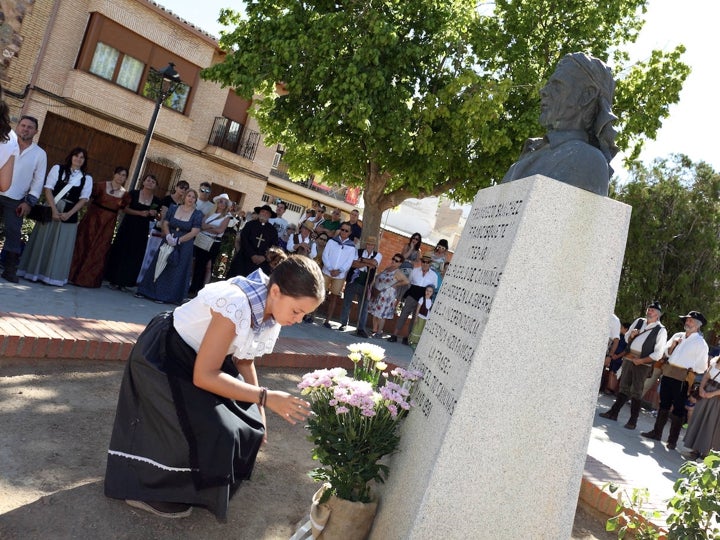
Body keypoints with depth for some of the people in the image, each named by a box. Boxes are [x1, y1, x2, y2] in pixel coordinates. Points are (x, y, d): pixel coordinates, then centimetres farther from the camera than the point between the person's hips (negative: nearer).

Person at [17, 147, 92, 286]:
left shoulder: (87, 178, 7)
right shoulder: (58, 169, 3)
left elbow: (83, 199, 1)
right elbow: (48, 189, -3)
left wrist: (69, 213, -11)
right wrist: (54, 209, -14)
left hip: (69, 214, 1)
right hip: (50, 210, -1)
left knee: (60, 246, 2)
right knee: (42, 242, 3)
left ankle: (52, 275, 8)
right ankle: (34, 272, 11)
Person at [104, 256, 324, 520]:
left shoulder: (271, 308, -11)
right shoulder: (236, 305, -38)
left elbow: (243, 361, 2)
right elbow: (204, 376, -33)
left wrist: (259, 414, -2)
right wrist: (265, 397, -33)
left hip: (196, 356, 8)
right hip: (164, 356, -8)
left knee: (244, 421, 3)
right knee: (209, 429, -15)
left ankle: (189, 481, 24)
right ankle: (149, 491, 9)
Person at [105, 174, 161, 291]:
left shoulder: (156, 200, 5)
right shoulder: (133, 193, -2)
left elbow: (156, 217, 13)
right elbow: (125, 209, -7)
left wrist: (154, 214, -9)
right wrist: (140, 213, -18)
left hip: (142, 231, 2)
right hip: (128, 227, -2)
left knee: (134, 256, 3)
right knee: (120, 252, 1)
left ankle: (123, 282, 12)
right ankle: (114, 280, 10)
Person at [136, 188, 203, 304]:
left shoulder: (197, 214, -5)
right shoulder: (173, 208, 5)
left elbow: (194, 232, -11)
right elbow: (165, 223, 5)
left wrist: (178, 240, -17)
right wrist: (168, 236, -13)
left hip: (184, 246, -3)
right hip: (168, 242, 3)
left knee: (176, 271, 1)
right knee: (159, 266, 8)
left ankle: (166, 296, 11)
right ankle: (146, 291, 19)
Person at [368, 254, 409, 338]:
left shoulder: (398, 272, -10)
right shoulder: (387, 268, 12)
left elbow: (407, 281, -21)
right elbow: (378, 278, 20)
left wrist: (395, 285, -14)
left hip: (386, 296, -7)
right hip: (376, 293, 7)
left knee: (381, 314, -3)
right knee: (375, 313, 11)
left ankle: (379, 332, 6)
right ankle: (374, 330, 20)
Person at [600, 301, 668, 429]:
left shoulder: (661, 331, -8)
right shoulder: (638, 322, 7)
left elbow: (658, 353, -10)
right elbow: (626, 337, 17)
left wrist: (641, 360, -16)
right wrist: (631, 335, -6)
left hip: (642, 364, -5)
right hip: (628, 359, 5)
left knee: (636, 392, 0)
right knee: (624, 387, 13)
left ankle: (633, 421, 10)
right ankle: (613, 413, 21)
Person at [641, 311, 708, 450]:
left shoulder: (701, 343, -4)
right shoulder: (678, 336, 11)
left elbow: (702, 367, -3)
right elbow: (666, 353, 16)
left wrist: (689, 370, -12)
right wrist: (673, 343, 1)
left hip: (682, 378, -5)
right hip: (668, 374, 5)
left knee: (678, 409, 2)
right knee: (664, 404, 13)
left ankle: (672, 440, 11)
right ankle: (657, 432, 24)